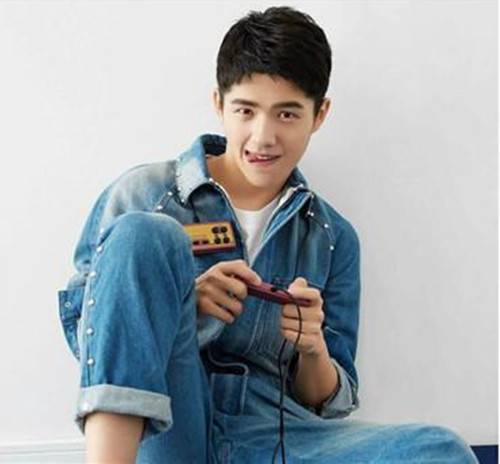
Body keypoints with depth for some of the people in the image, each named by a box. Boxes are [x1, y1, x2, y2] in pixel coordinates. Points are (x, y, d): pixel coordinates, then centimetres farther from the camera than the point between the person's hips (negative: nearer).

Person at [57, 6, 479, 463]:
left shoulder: (334, 238, 14)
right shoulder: (140, 195, 6)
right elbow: (79, 323, 5)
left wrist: (313, 348, -7)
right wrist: (180, 301, -13)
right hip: (162, 426, -1)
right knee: (143, 234, -25)